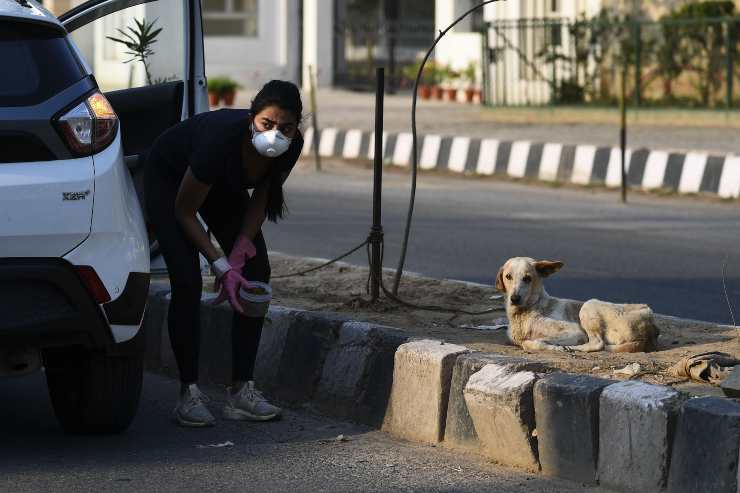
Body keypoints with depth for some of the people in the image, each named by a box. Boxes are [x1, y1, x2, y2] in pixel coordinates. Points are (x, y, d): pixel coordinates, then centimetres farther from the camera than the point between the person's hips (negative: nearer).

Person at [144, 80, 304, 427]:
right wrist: (221, 265, -31)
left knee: (256, 274, -7)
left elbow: (261, 197, -7)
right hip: (169, 178, -6)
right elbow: (184, 211, -28)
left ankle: (241, 391, -3)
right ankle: (189, 393, -11)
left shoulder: (291, 146, -27)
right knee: (186, 281, -19)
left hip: (223, 185, 6)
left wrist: (242, 246, -21)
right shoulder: (222, 138, -42)